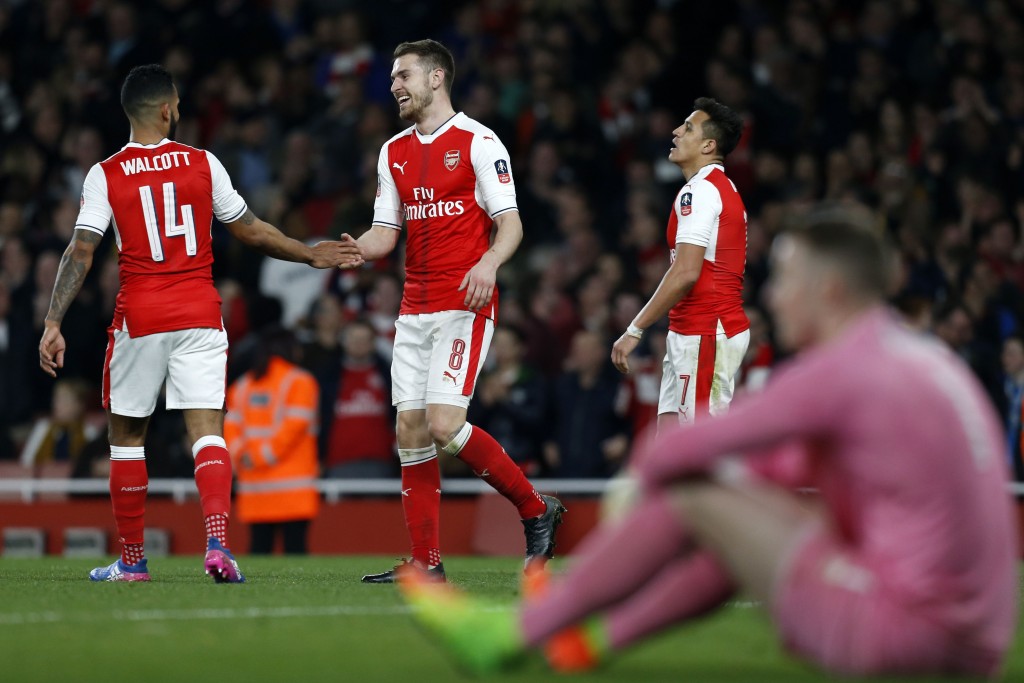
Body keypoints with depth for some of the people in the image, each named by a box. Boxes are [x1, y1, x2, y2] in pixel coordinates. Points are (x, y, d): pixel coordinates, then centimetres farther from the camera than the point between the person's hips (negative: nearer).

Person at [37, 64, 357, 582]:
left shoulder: (105, 176, -3)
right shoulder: (203, 164, 1)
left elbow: (80, 252, -10)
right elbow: (251, 231, 10)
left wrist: (53, 323, -10)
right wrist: (312, 255, 23)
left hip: (139, 319, -1)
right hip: (200, 315, 1)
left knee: (125, 433, 13)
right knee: (207, 431, -2)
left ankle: (131, 560, 18)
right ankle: (217, 542, -24)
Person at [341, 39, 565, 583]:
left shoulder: (479, 143, -5)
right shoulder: (394, 153, 15)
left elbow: (511, 224, -8)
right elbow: (385, 234, 14)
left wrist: (488, 263, -27)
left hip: (465, 305, -7)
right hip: (415, 310, 7)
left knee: (444, 426, -17)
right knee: (410, 430, 1)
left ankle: (536, 509, 1)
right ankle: (426, 563, 4)